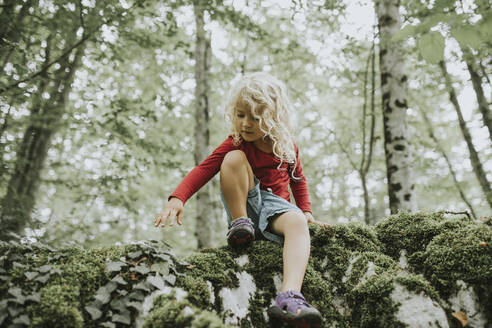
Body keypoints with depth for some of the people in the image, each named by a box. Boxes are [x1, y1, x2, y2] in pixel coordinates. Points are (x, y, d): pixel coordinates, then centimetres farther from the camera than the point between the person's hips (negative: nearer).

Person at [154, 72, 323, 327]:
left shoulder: (286, 145, 6)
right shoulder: (235, 143, -3)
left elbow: (297, 179, 20)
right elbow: (204, 168, -17)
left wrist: (306, 211, 5)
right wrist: (177, 198, -34)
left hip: (273, 204, 2)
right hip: (246, 204, -1)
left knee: (297, 222, -37)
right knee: (234, 158, -26)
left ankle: (288, 297, -56)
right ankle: (239, 223, -18)